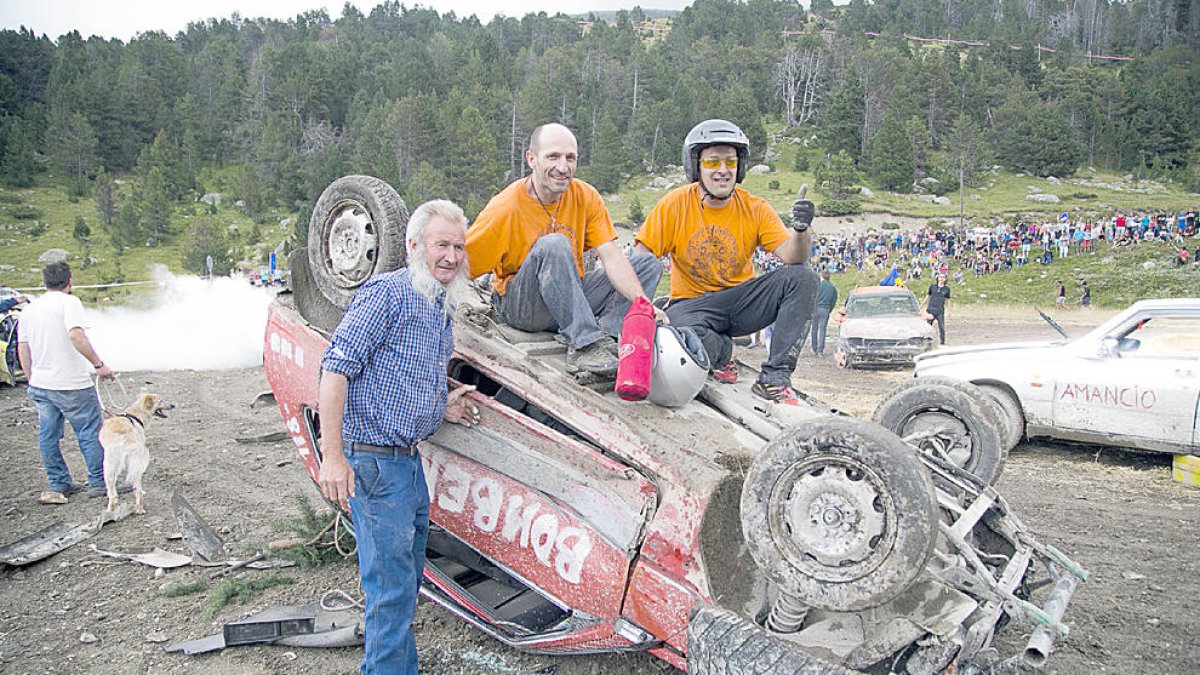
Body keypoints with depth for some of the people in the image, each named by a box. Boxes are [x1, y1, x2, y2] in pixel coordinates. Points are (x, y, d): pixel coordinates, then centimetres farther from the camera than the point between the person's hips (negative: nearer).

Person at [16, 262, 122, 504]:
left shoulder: (29, 309, 12)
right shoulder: (69, 302, -10)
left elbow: (22, 350, 13)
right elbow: (76, 336, -25)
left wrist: (32, 381, 19)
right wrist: (99, 364, -22)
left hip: (40, 385, 7)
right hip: (72, 384, -7)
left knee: (48, 435, 12)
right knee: (90, 432, 2)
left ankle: (59, 485, 21)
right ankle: (99, 482, 8)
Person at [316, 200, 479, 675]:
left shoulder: (441, 307, 15)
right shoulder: (387, 293, -14)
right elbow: (336, 367, -20)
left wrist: (442, 408, 11)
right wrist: (332, 455, -25)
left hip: (408, 459, 10)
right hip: (373, 459, -10)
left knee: (407, 576, 19)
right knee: (392, 586, -4)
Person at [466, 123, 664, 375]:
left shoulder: (586, 197, -4)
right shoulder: (505, 208, -16)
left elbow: (612, 257, -11)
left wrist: (643, 303, -25)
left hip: (572, 296, 5)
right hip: (521, 306, -5)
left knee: (648, 263, -5)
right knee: (553, 245, -33)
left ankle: (606, 334, -27)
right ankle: (586, 343, -35)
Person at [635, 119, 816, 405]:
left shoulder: (755, 209, -3)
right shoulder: (675, 204, -7)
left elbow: (793, 257, -14)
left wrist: (800, 229, -37)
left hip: (742, 301, 3)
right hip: (693, 303, -2)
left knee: (802, 278, -22)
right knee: (679, 326, -39)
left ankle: (774, 378, -19)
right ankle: (722, 350, -1)